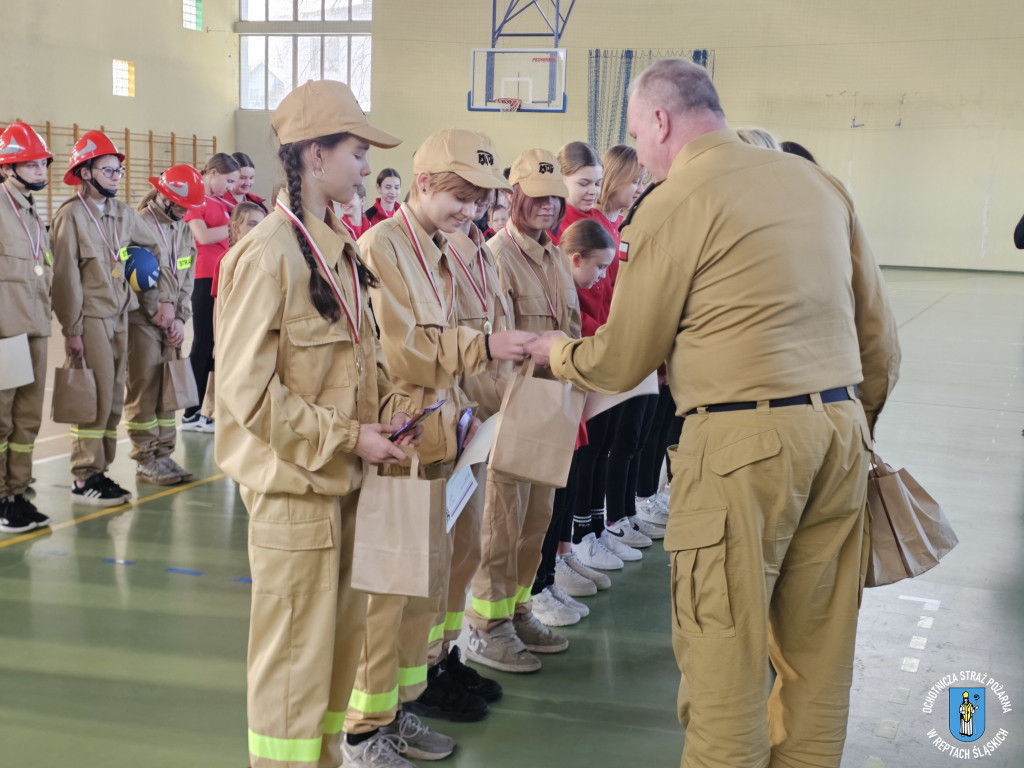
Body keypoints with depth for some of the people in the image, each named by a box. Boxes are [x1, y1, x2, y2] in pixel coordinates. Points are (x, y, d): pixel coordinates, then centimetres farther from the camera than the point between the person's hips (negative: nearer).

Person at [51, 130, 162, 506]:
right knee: (96, 398, -7)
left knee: (114, 396, 9)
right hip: (90, 317, -7)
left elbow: (153, 247, 22)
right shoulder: (71, 215, -9)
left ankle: (101, 470, 18)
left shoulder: (122, 213, 10)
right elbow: (66, 276, -11)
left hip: (119, 316, 7)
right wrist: (71, 330, -13)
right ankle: (85, 479, 1)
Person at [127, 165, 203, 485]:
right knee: (143, 390, -4)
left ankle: (163, 454, 14)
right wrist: (160, 310, -10)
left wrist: (179, 317, 3)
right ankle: (145, 461, 2)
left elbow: (186, 278, 13)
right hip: (142, 318, -7)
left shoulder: (185, 230, 15)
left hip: (171, 322, 7)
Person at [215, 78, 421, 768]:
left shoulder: (338, 246, 10)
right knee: (295, 647, 3)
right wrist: (347, 436, -17)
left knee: (341, 629, 19)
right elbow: (248, 389, -19)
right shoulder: (268, 254, -17)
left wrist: (387, 404, 1)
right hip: (294, 481, -8)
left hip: (342, 476, 8)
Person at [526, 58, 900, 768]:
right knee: (818, 646, 15)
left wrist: (553, 349, 20)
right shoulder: (817, 182, 14)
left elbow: (621, 363, 0)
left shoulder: (673, 204, -5)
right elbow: (880, 340, 15)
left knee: (725, 652, 3)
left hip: (743, 439, -7)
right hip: (840, 428, 7)